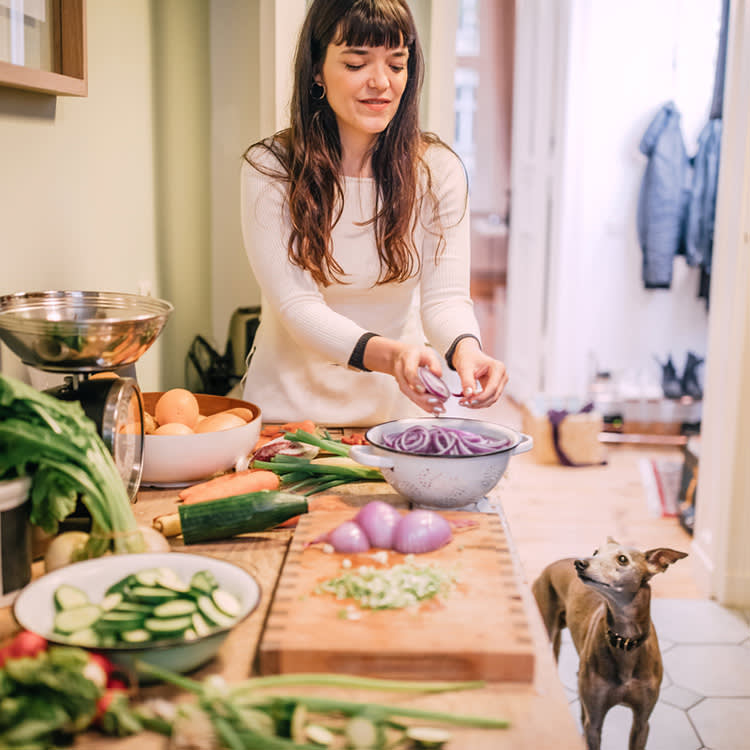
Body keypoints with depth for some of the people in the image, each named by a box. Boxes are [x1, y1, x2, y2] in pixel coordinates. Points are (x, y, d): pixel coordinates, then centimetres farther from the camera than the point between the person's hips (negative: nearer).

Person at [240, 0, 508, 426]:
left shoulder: (438, 170, -4)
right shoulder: (269, 168, -10)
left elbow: (446, 296, -8)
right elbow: (297, 306, -16)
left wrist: (465, 348, -32)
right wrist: (387, 354, -34)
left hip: (396, 407, 1)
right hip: (292, 403, -1)